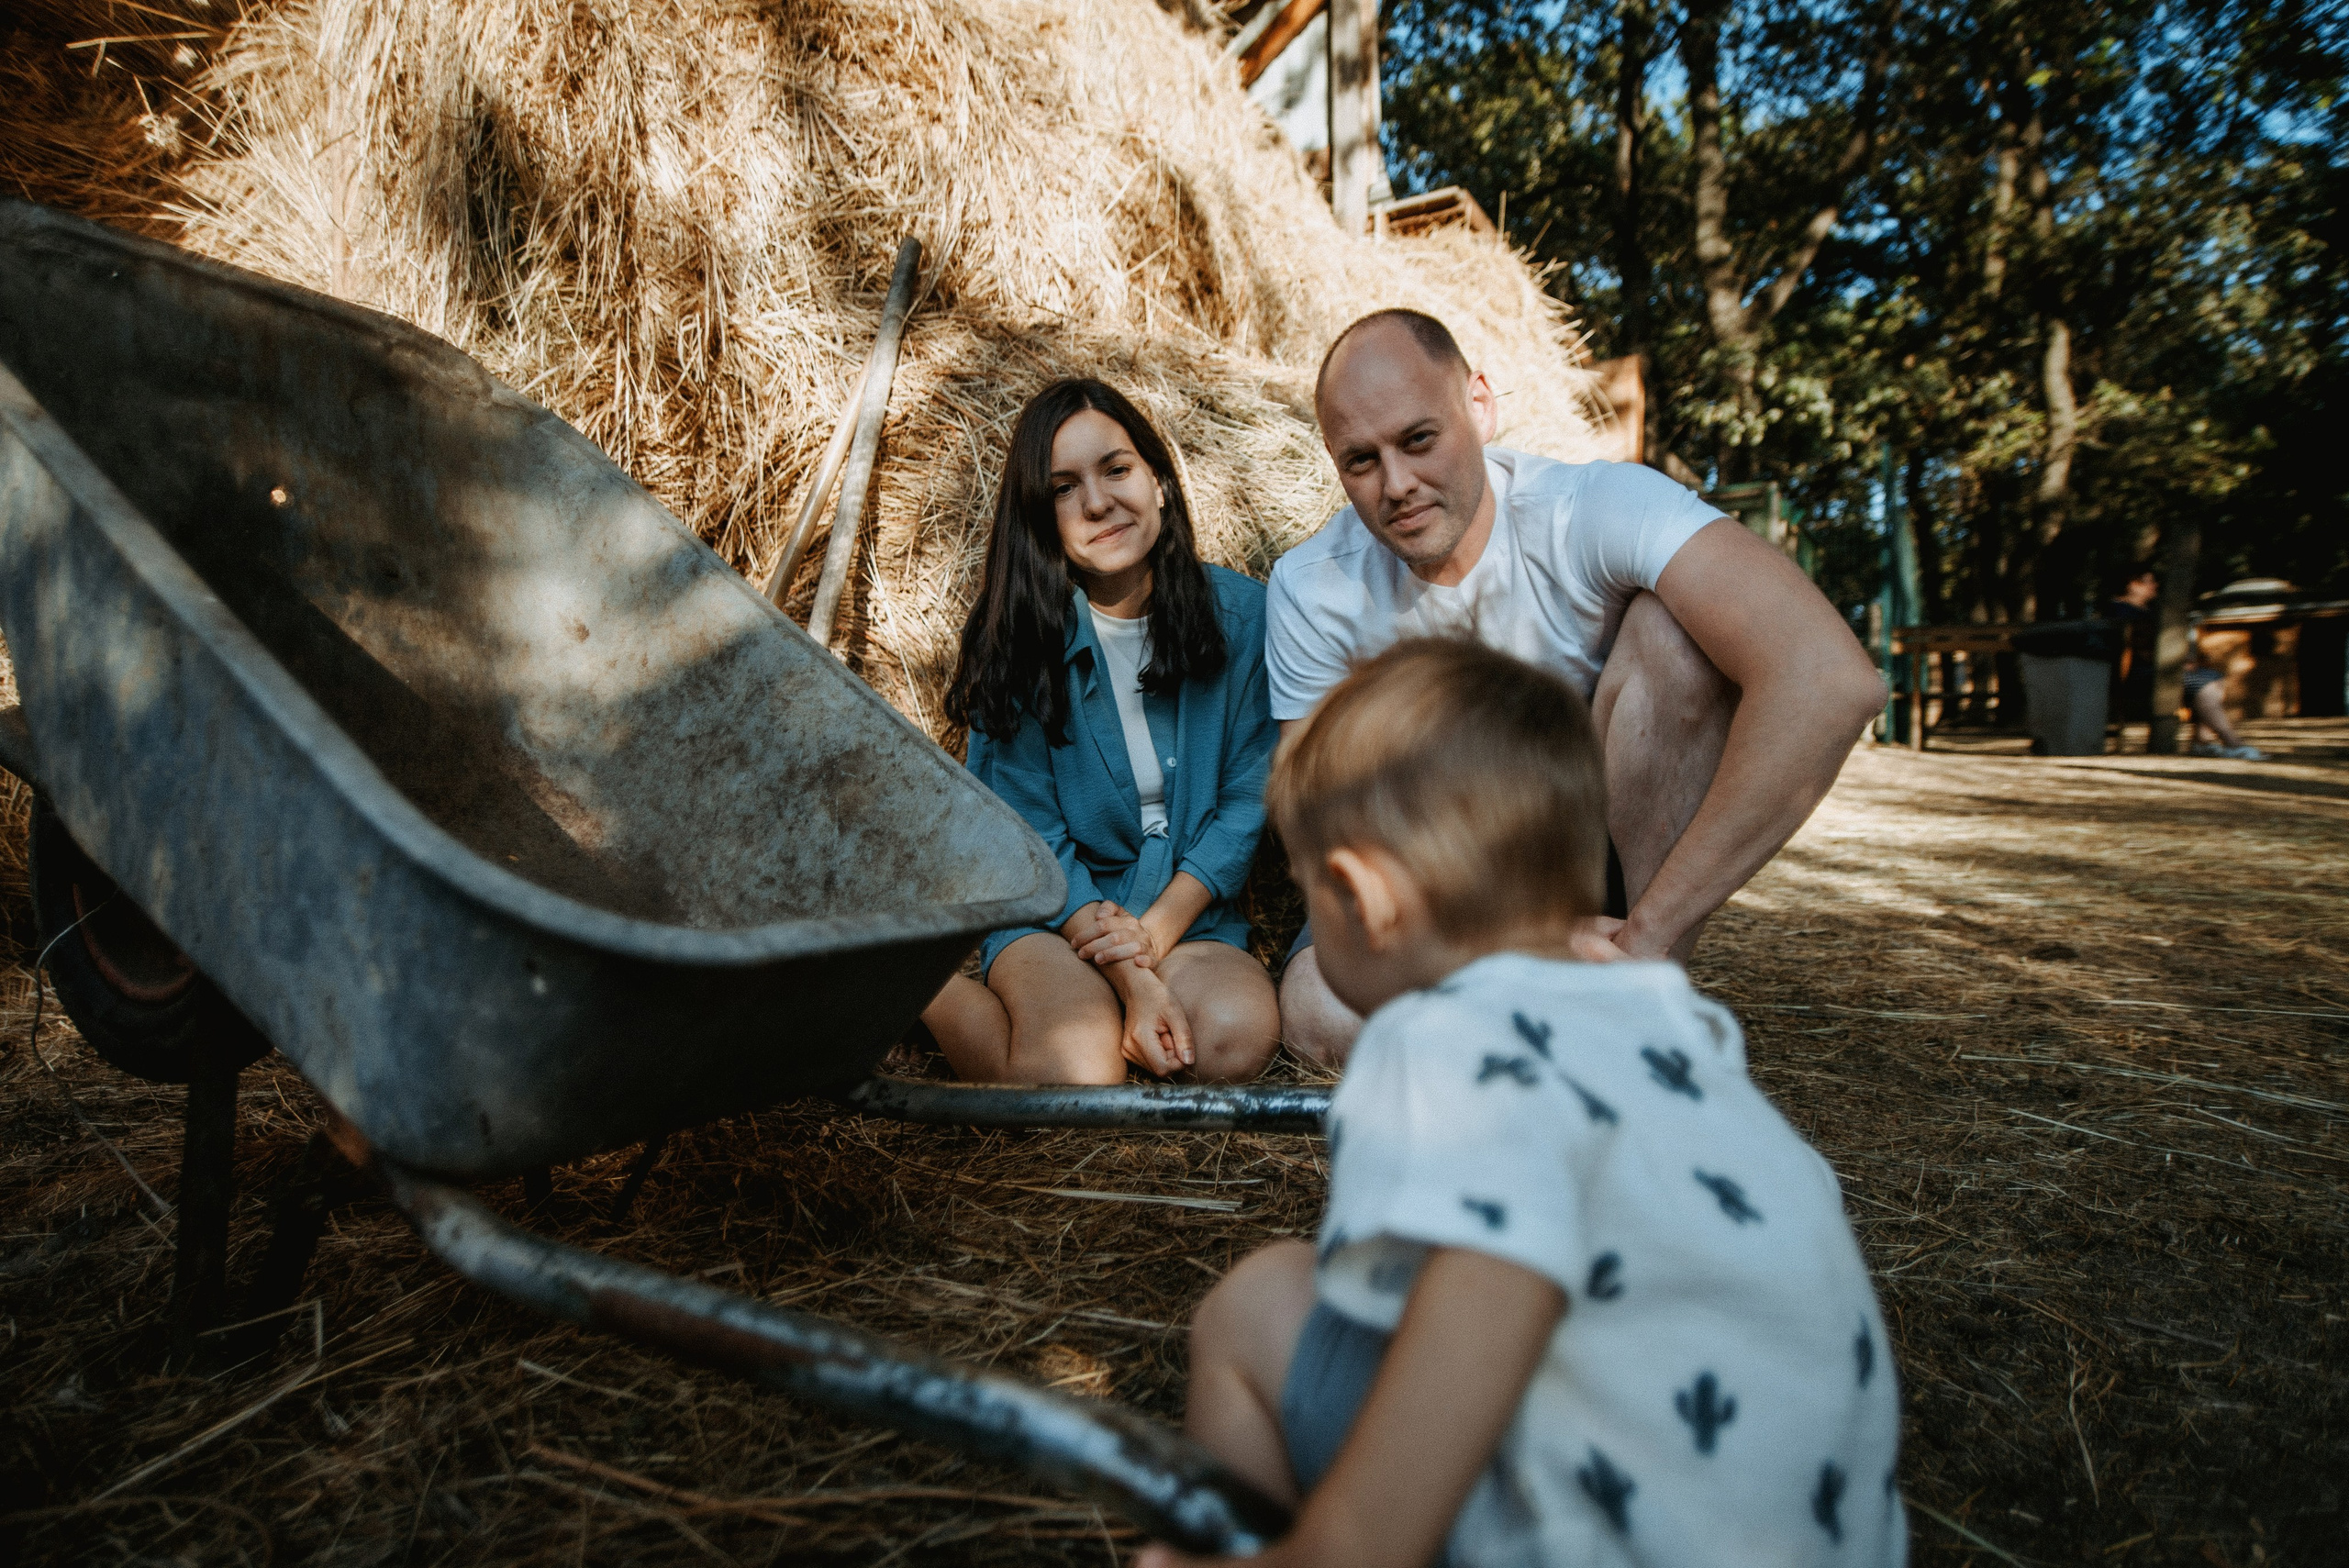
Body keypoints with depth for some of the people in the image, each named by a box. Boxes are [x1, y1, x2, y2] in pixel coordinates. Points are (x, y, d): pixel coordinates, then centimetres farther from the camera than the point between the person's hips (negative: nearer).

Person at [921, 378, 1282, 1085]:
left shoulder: (1239, 612, -3)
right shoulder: (1014, 635, -8)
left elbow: (1248, 795, 0)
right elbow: (1030, 833, -8)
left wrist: (1156, 932, -12)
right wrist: (1131, 980, -19)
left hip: (1190, 903, 2)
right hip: (1054, 911, -2)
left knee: (1238, 1034, -29)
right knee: (1079, 1075, -29)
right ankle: (927, 988, -2)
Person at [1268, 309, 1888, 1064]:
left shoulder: (1593, 507, -24)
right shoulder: (1309, 589, -15)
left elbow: (1833, 682, -38)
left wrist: (1648, 934, -38)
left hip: (1608, 846, -1)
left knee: (1676, 627, -28)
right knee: (1320, 1015, -30)